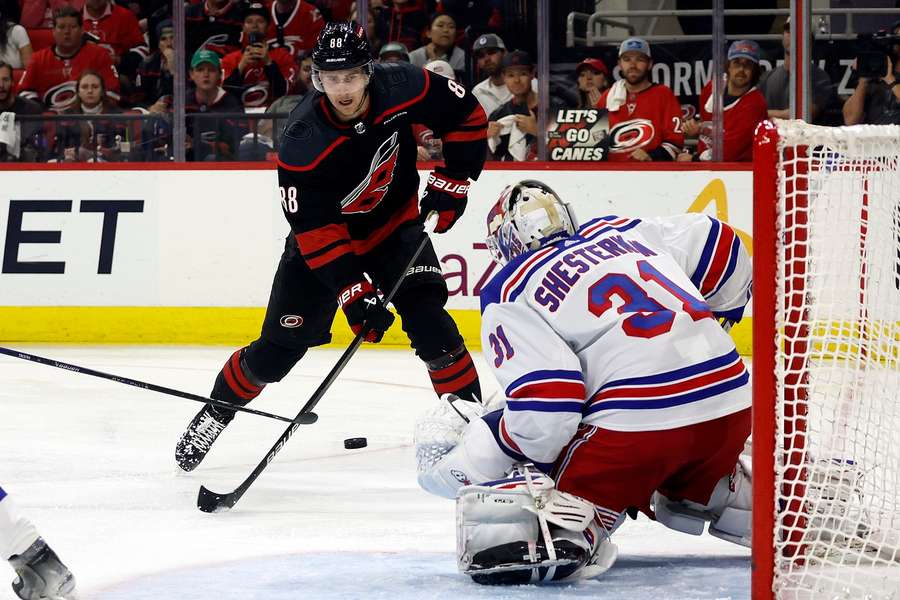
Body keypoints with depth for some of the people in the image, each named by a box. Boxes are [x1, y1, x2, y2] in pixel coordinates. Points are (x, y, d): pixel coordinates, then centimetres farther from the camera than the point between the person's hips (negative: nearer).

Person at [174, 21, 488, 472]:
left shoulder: (400, 90, -25)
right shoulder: (302, 142, -32)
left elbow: (465, 114, -7)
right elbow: (316, 232, -29)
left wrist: (451, 180, -11)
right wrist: (355, 294, -33)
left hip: (394, 222, 2)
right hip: (324, 235, -2)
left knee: (425, 315, -19)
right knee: (279, 347, 0)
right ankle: (217, 411, 24)